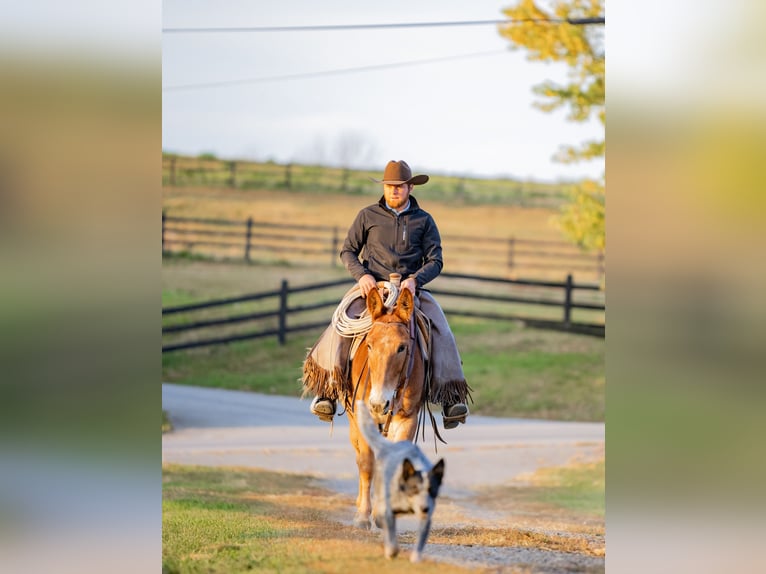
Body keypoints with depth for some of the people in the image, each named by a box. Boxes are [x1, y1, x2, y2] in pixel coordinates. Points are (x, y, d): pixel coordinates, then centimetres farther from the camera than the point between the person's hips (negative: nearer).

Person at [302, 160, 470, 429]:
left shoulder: (424, 220, 8)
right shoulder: (368, 216, 8)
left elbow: (435, 261, 4)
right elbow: (348, 250, 9)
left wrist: (415, 279, -16)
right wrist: (362, 275, -10)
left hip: (411, 288, 0)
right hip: (372, 285, 0)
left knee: (441, 330, -23)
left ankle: (448, 398, -23)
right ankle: (327, 391, -19)